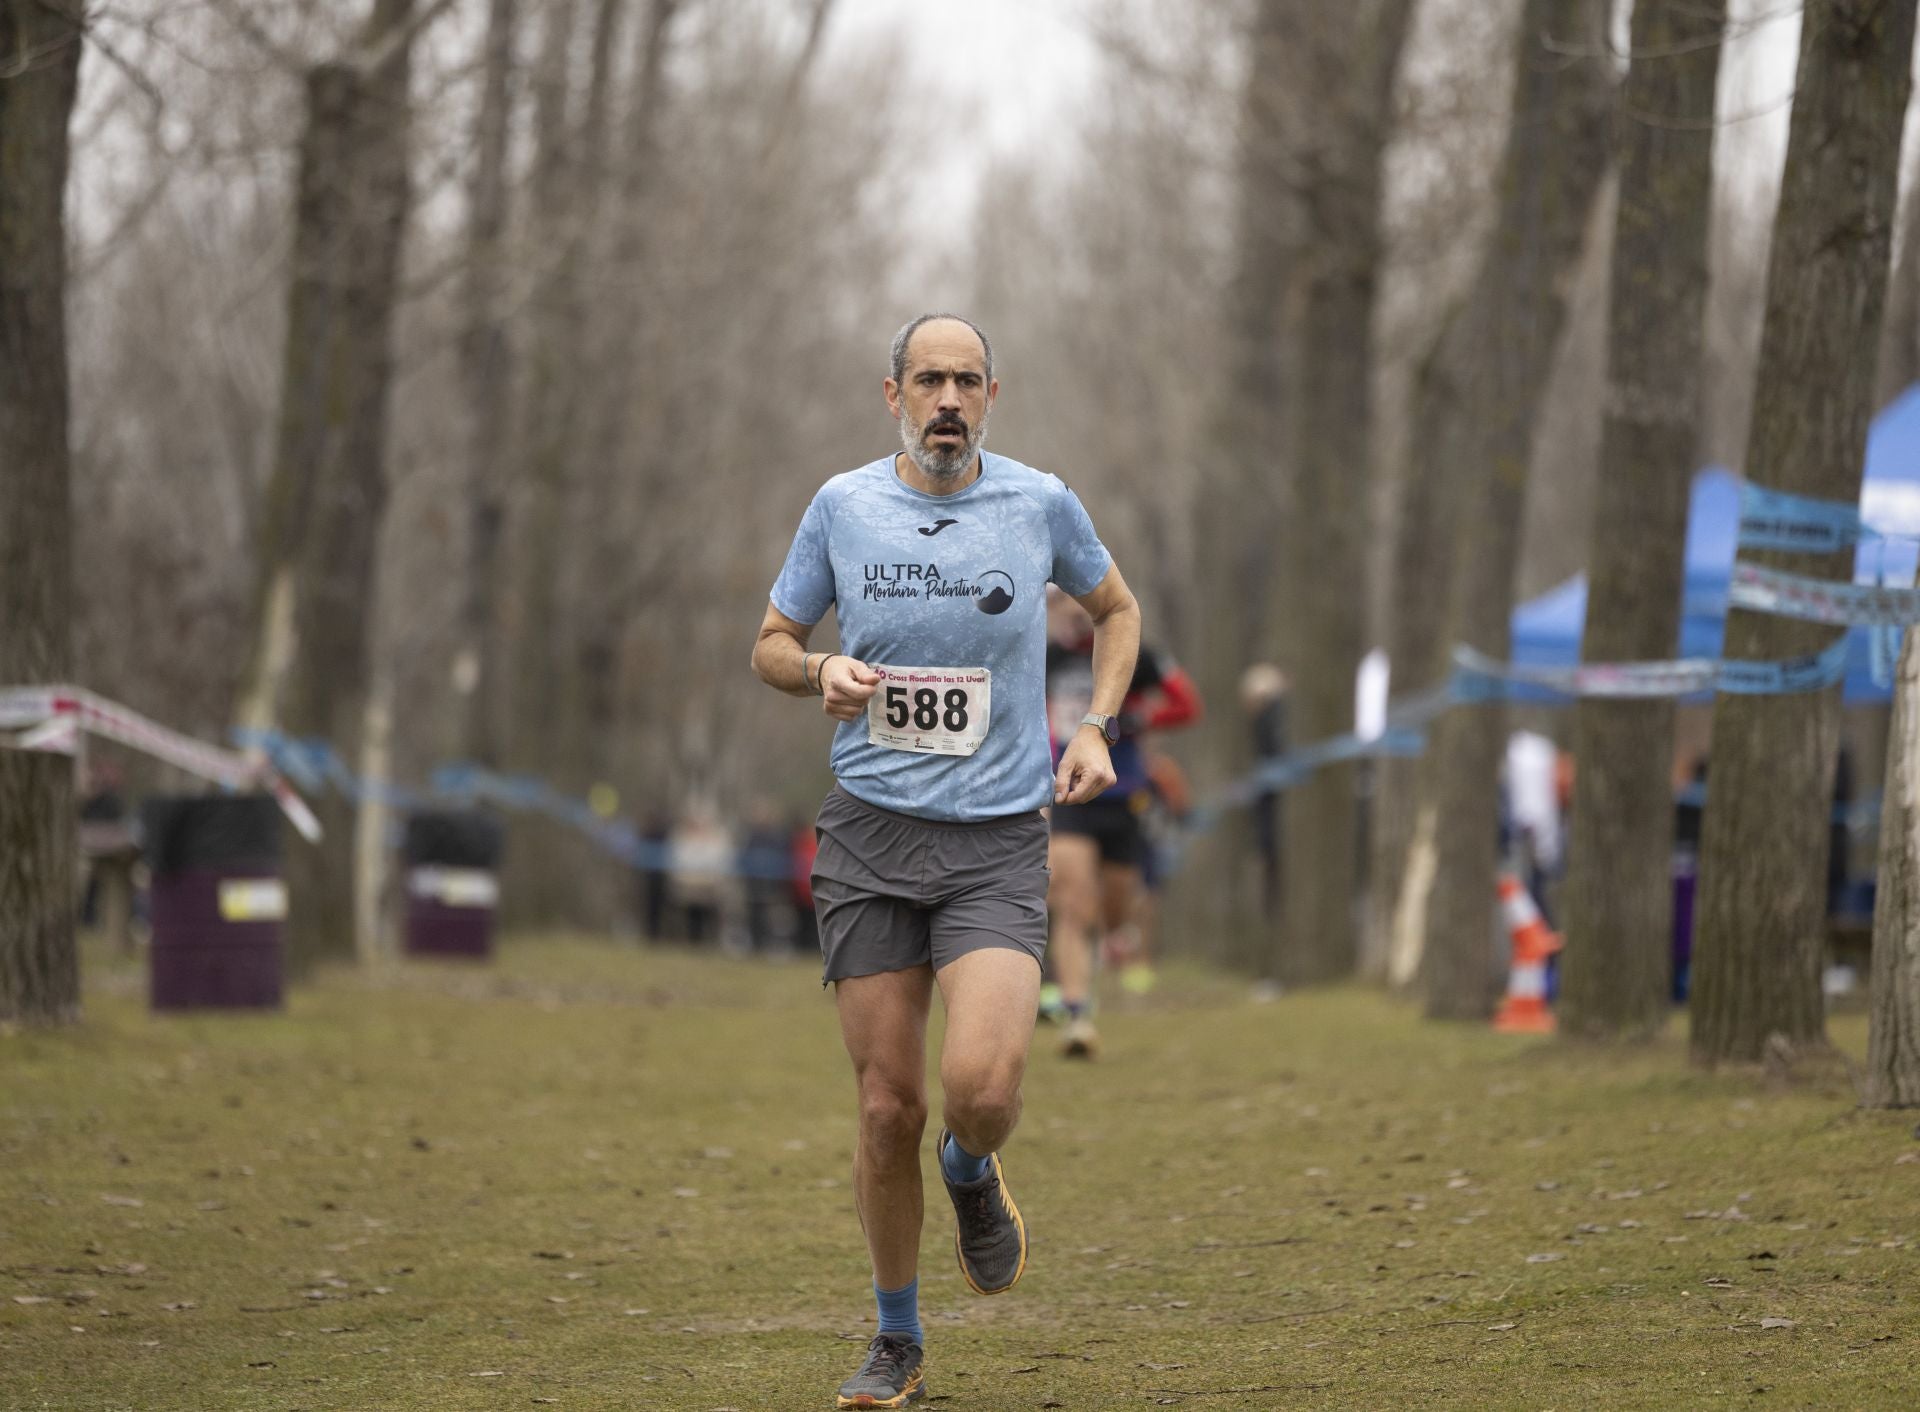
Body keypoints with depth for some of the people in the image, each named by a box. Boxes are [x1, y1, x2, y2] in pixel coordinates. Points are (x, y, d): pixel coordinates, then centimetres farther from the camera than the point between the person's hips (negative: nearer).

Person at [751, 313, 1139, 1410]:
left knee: (983, 1085, -21)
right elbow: (773, 643, 14)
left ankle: (974, 1174, 17)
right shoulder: (844, 505, 3)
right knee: (889, 1109, 0)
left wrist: (1099, 727, 6)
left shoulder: (1040, 502, 1)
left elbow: (1116, 607, 20)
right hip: (870, 835, 1)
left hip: (1000, 837, -1)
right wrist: (821, 673, -9)